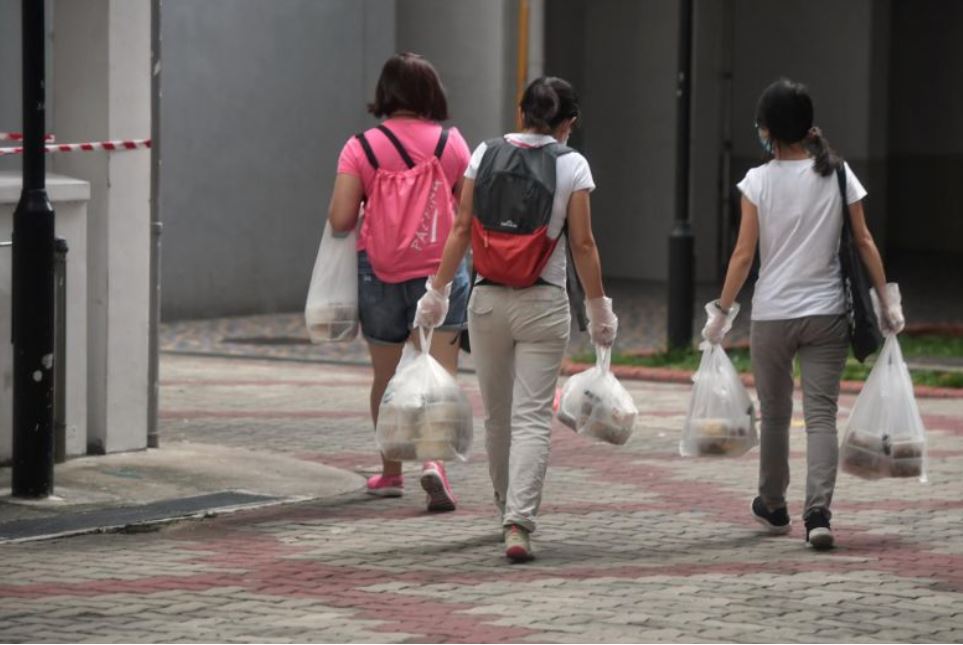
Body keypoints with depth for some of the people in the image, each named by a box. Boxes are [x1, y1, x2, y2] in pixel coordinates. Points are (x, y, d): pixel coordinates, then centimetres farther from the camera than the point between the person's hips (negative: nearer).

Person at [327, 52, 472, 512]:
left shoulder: (361, 148, -7)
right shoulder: (452, 144, -3)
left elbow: (340, 220, -10)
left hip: (379, 275, 1)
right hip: (439, 272, -1)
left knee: (386, 377, 15)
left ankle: (390, 473, 28)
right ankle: (435, 460, -25)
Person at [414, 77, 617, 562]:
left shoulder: (485, 155, 3)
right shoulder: (571, 166, -4)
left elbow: (461, 229, 1)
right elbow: (582, 244, -5)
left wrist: (438, 291, 6)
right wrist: (599, 309, 3)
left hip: (487, 300, 3)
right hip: (543, 304, -3)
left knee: (496, 413, 17)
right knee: (532, 417, -3)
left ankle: (509, 511, 31)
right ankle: (519, 524, -15)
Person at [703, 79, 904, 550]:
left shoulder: (759, 181, -7)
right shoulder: (838, 175, -1)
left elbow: (743, 254, -7)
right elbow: (864, 242, 0)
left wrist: (722, 310, 2)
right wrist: (886, 300, 7)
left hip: (772, 316, -1)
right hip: (827, 315, 1)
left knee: (775, 414, 16)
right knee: (821, 415, -2)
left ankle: (774, 507, 31)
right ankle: (818, 511, -18)